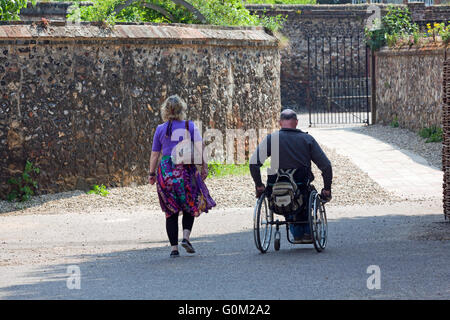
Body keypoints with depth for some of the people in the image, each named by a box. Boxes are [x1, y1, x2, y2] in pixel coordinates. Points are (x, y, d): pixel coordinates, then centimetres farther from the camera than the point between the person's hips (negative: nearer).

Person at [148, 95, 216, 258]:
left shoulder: (160, 129, 3)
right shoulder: (190, 126, 1)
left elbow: (154, 154, 6)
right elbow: (199, 148, -6)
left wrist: (152, 174, 14)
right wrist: (204, 166, -3)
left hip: (166, 171, 1)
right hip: (186, 171, -1)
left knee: (171, 212, 7)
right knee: (190, 207, 16)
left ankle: (174, 247, 4)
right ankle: (186, 237, -5)